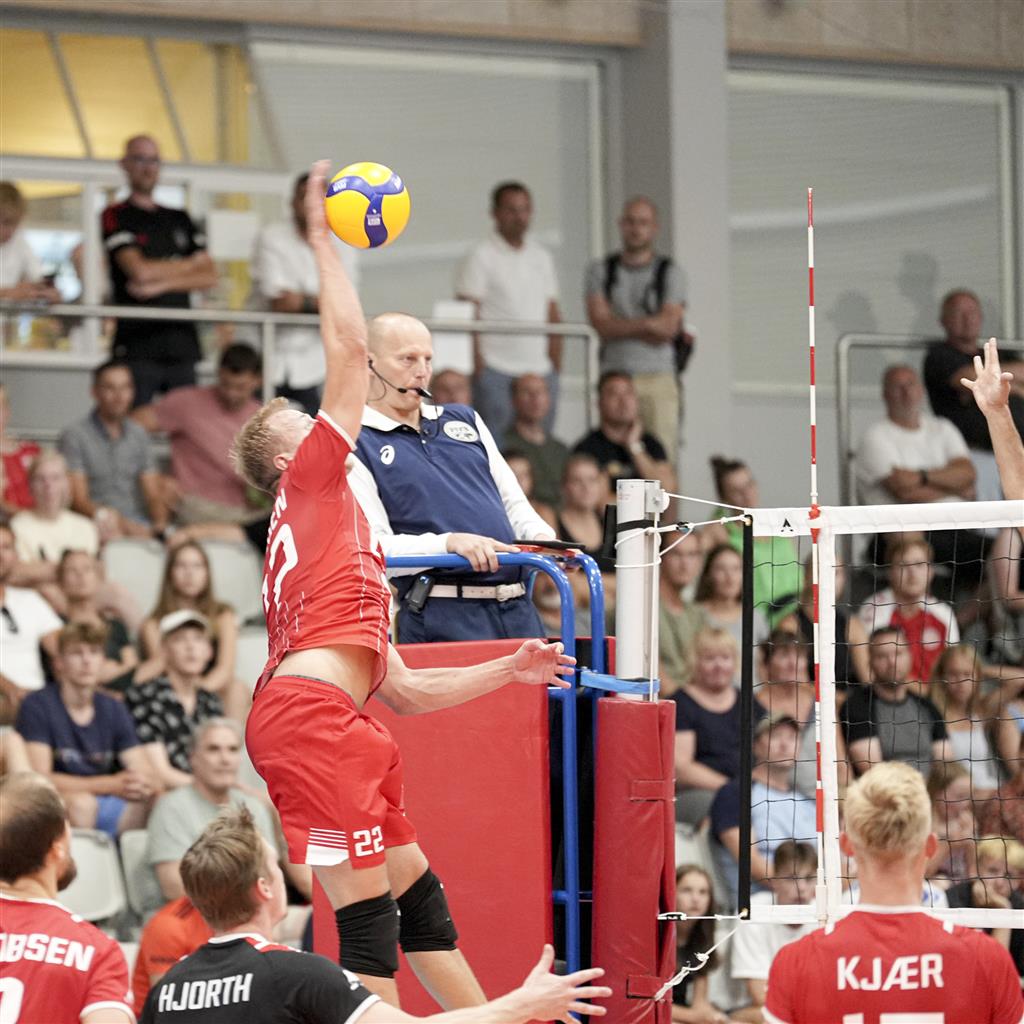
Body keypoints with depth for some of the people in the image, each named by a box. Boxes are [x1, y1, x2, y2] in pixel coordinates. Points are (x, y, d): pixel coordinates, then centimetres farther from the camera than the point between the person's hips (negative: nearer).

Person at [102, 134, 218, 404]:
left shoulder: (179, 219, 19)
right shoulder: (116, 217, 3)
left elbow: (210, 278, 10)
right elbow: (139, 270, -11)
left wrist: (162, 283, -6)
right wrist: (189, 264, 5)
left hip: (181, 346, 5)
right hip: (137, 347, -5)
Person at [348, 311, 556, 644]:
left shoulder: (465, 420, 22)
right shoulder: (356, 446, 2)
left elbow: (515, 503, 24)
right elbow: (374, 548, -9)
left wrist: (541, 538, 1)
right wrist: (450, 543, -23)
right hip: (441, 614, -6)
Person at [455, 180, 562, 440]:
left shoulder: (541, 257, 16)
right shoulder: (481, 257, -2)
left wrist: (556, 365, 10)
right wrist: (477, 366, -14)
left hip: (539, 369, 6)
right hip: (495, 369, -5)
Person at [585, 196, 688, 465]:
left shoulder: (670, 272, 8)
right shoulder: (600, 271, 12)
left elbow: (669, 326, -4)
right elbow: (600, 322, -1)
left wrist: (620, 325, -3)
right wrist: (647, 324, -5)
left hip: (659, 380, -1)